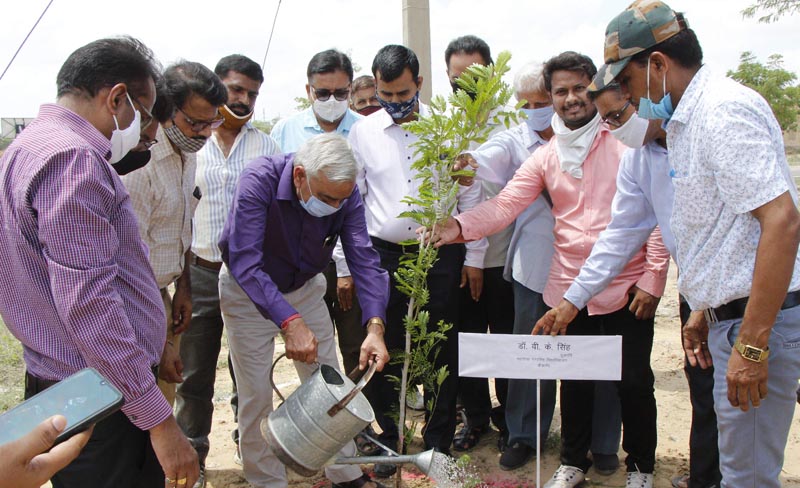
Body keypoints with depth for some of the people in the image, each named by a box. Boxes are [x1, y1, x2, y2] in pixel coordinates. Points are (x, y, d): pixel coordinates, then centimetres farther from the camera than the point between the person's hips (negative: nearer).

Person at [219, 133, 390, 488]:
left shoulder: (344, 193, -21)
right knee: (257, 394, -1)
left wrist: (375, 326, -38)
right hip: (248, 290, -3)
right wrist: (289, 322, -49)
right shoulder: (259, 181, -33)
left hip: (304, 287, 4)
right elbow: (245, 262, -39)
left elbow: (363, 258, -24)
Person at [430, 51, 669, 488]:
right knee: (575, 382, 15)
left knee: (633, 382, 8)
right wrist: (460, 226, -23)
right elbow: (505, 203, -6)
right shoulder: (545, 157, 6)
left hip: (626, 289, -3)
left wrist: (653, 278, -9)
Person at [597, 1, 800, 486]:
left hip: (760, 317, -10)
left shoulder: (724, 109, -16)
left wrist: (752, 344, -24)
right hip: (732, 314, 10)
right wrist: (705, 314, 23)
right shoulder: (689, 118, 15)